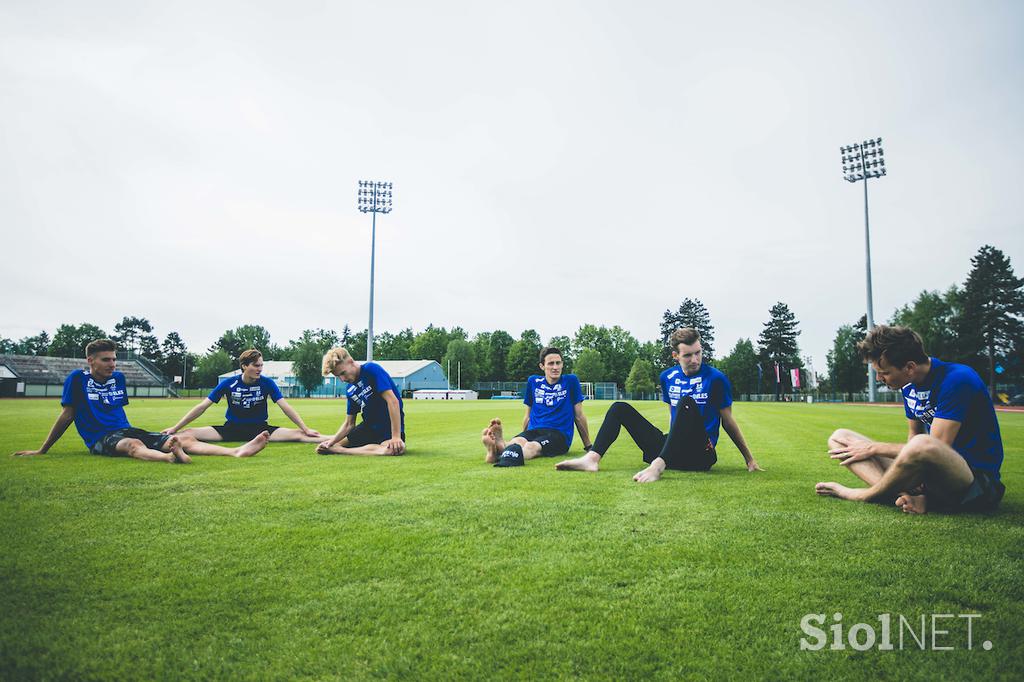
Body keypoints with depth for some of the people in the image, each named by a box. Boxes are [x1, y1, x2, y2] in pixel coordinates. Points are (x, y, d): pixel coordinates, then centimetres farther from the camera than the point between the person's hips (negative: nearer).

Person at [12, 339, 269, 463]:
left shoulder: (118, 377, 15)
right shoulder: (77, 379, 1)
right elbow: (67, 415, 6)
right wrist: (42, 451, 9)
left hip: (125, 430, 6)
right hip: (101, 439, -5)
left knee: (186, 439, -16)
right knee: (133, 444, -41)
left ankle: (238, 451, -34)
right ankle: (171, 457, -75)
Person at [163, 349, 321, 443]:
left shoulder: (267, 383, -7)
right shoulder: (228, 383, -6)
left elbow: (285, 407, -8)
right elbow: (202, 407, -2)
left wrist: (306, 429, -15)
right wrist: (175, 428, -4)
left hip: (260, 429, -1)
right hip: (231, 428, 1)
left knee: (298, 434, -25)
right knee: (189, 433, -19)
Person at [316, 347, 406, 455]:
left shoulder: (371, 369, -15)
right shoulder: (350, 391, 7)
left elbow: (392, 401, -23)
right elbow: (349, 424, 12)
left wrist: (396, 436, -27)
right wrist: (332, 441, -6)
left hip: (390, 424, -7)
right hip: (369, 425, 7)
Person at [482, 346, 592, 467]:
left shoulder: (570, 381, 7)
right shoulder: (533, 381, 16)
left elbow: (579, 416, 11)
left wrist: (589, 446, 14)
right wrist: (524, 437, 30)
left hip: (560, 434, -4)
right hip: (534, 430, 4)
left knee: (531, 447, -39)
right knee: (517, 441, -35)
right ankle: (499, 446, -69)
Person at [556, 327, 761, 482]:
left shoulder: (715, 378, -5)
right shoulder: (667, 377, 9)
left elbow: (728, 422, 2)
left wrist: (749, 459, 5)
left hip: (701, 455, -5)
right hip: (671, 450, 6)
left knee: (687, 402, -32)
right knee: (620, 408, 0)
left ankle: (658, 465, -47)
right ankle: (592, 458, -23)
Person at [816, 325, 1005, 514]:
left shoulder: (958, 380, -18)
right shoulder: (909, 386, 6)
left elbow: (932, 448, -23)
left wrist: (873, 448, -13)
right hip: (931, 474, 8)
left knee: (922, 444, -41)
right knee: (839, 438, -1)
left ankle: (862, 496, -15)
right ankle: (905, 495, -23)